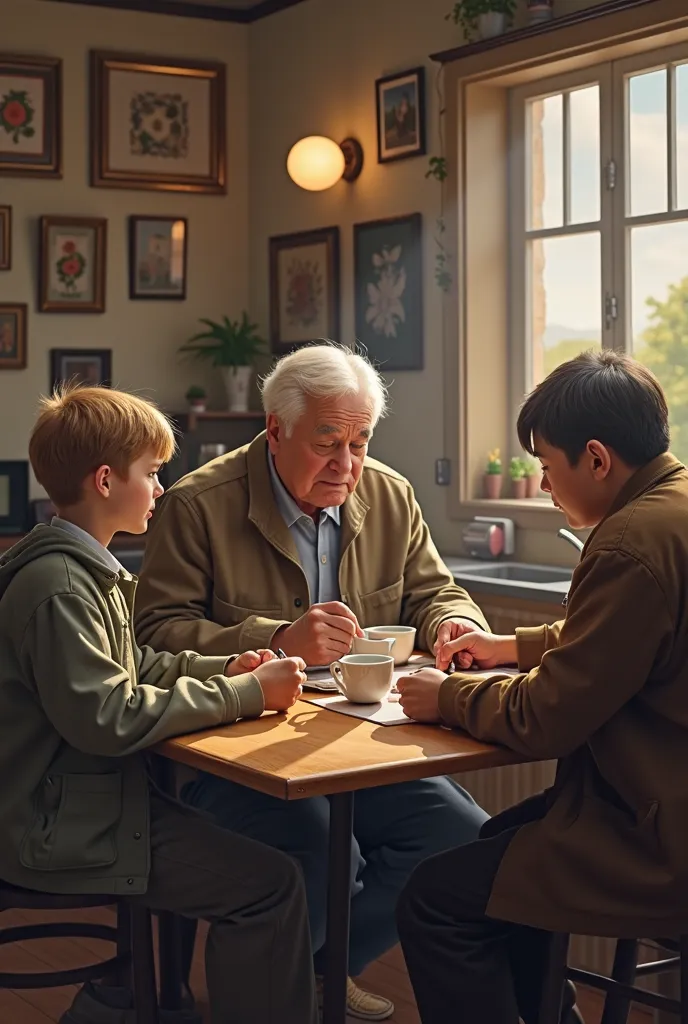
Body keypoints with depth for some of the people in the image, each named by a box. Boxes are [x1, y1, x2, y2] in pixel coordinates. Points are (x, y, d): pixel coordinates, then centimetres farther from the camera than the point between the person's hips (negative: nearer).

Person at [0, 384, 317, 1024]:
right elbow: (108, 718, -27)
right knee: (269, 883, -13)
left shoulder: (85, 569, 13)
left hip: (94, 798, 11)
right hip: (62, 829, -11)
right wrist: (245, 695, -21)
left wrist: (223, 670, 3)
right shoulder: (59, 587, -20)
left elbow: (132, 668, 19)